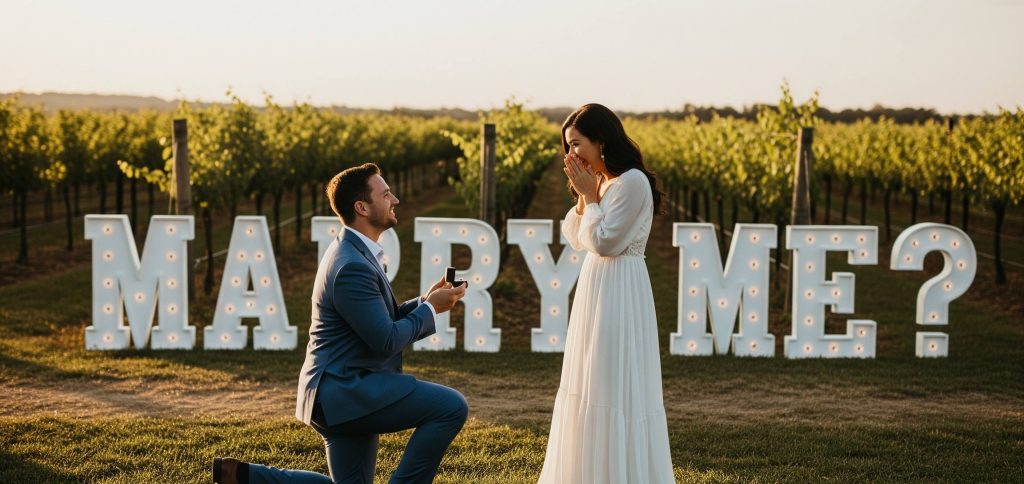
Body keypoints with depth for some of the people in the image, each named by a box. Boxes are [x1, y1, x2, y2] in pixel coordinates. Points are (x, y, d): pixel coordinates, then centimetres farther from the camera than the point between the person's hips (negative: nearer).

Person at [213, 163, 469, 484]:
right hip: (345, 391, -11)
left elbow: (382, 322, 20)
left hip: (341, 389, 11)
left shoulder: (355, 253, 12)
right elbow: (386, 341, -21)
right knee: (452, 407, -18)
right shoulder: (353, 266, -20)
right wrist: (430, 309, -8)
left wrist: (424, 302, 6)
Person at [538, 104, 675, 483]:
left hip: (619, 294, -9)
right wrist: (584, 195, 2)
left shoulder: (632, 182, -15)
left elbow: (605, 242, -18)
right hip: (596, 289, 10)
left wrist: (590, 196, -9)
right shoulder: (601, 182, 13)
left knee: (615, 384, -6)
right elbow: (577, 240, 12)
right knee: (594, 385, 13)